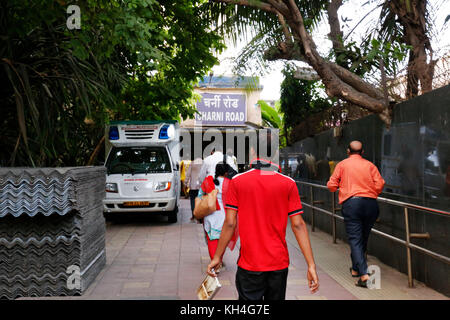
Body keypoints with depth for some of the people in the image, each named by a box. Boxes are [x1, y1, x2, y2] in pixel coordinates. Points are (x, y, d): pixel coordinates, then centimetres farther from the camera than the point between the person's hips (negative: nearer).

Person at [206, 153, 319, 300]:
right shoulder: (288, 183, -5)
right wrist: (311, 265, -5)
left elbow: (230, 223, -7)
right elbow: (297, 225, -7)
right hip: (279, 263, 1)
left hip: (249, 264, -1)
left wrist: (217, 257, 4)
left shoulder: (237, 181, -6)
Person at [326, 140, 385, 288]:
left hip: (351, 203, -3)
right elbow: (380, 184, 1)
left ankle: (364, 274, -18)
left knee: (355, 239, -5)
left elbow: (331, 185, 5)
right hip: (370, 204, 3)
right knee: (363, 238, 17)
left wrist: (341, 187, 28)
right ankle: (355, 268, 30)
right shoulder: (370, 165, 12)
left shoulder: (342, 164, 8)